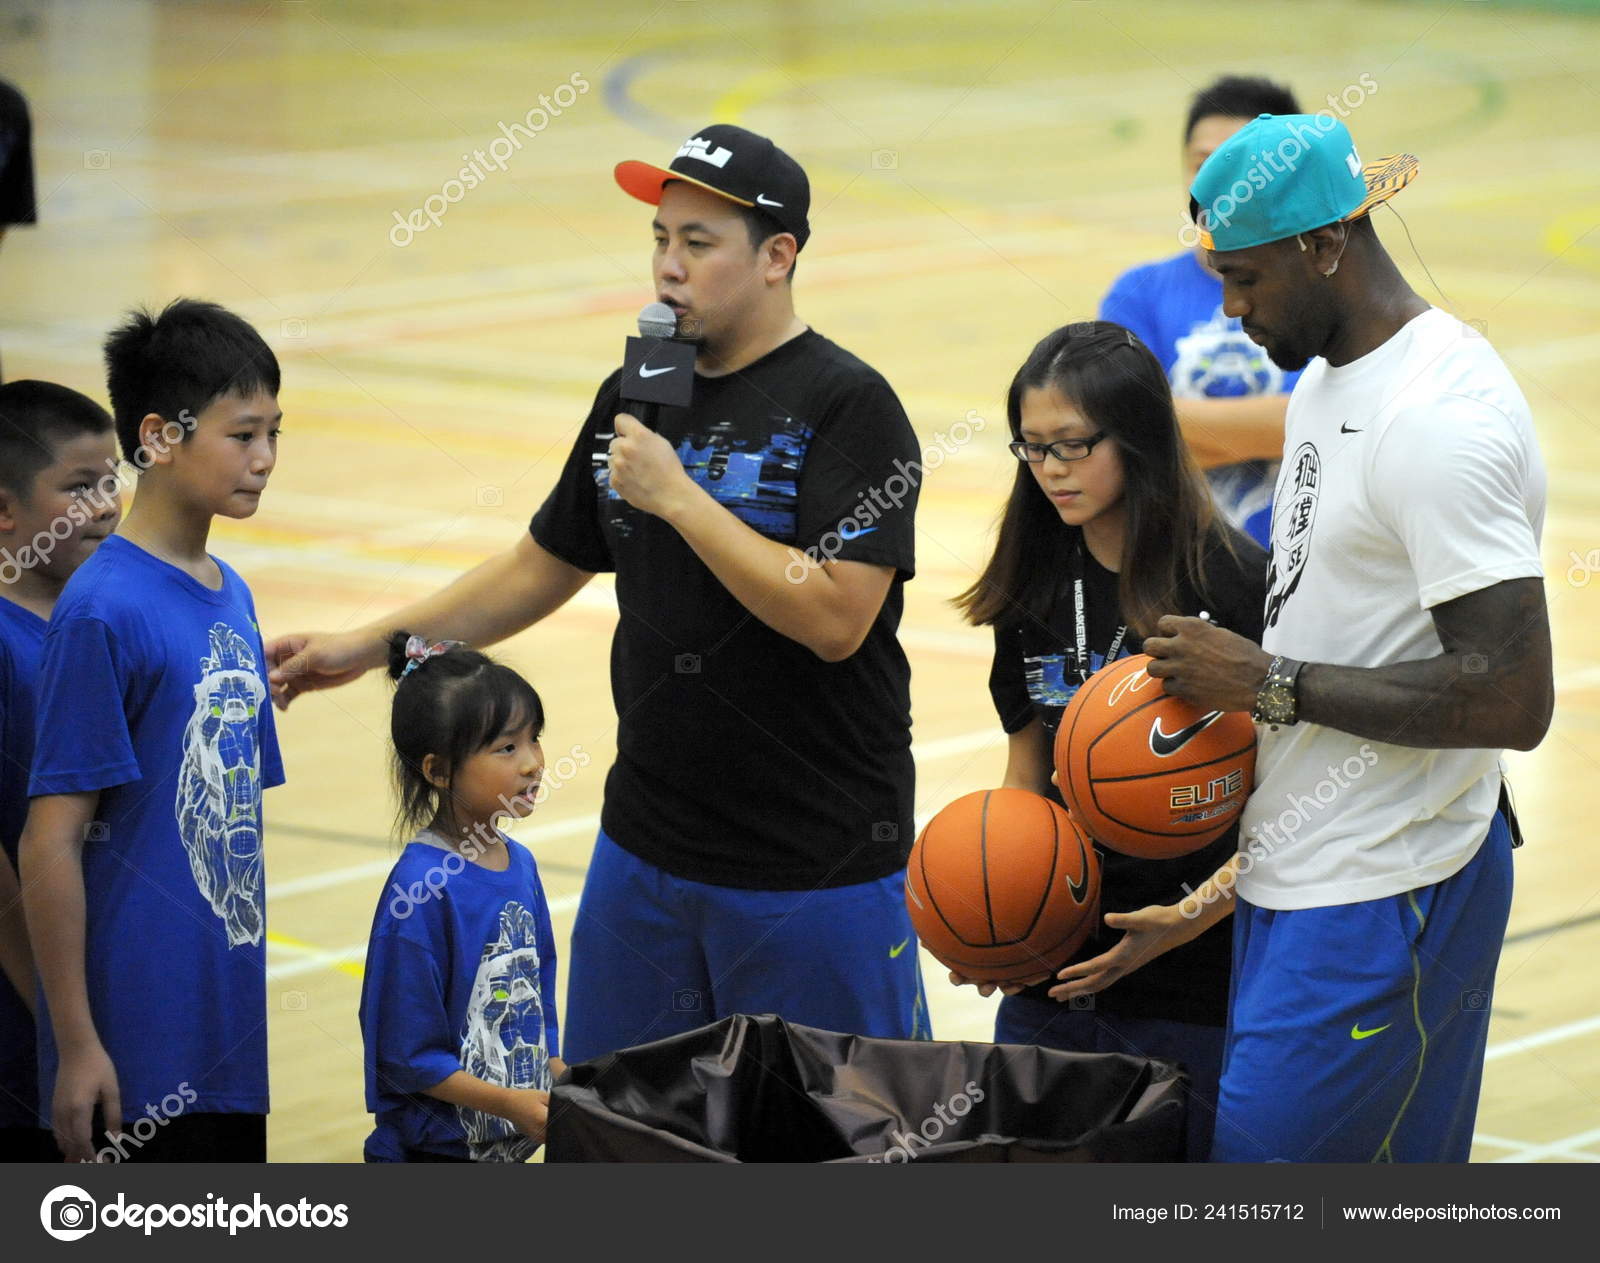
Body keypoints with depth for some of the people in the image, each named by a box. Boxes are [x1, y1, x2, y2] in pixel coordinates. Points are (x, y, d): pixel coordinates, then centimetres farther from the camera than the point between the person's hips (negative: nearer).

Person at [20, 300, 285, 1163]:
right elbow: (51, 842, -15)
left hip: (238, 1033, 8)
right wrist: (77, 1044, -16)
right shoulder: (102, 609, -14)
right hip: (146, 1054, -8)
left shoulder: (231, 596, 11)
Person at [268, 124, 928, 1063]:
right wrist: (365, 649, 15)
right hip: (646, 847, 7)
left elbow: (836, 619, -23)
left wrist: (676, 496, -20)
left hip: (814, 878, -7)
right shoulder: (638, 396, 9)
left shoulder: (846, 405, -13)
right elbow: (543, 568, 20)